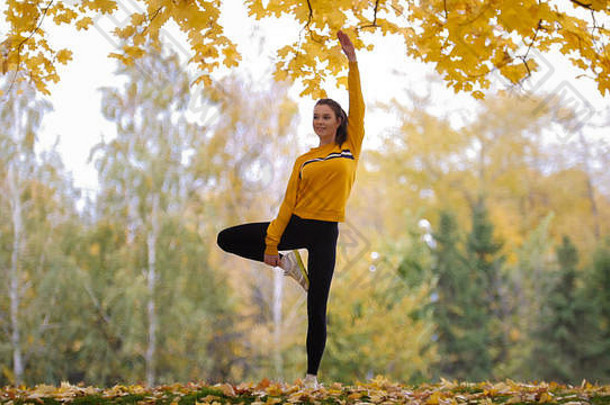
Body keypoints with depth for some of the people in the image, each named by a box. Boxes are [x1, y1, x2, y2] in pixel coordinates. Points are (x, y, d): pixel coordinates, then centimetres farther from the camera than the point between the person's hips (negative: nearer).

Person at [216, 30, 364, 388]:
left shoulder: (351, 149, 6)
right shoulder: (304, 161, 11)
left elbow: (357, 106, -2)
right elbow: (288, 203, 5)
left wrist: (353, 61, -7)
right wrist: (271, 244, -3)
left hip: (326, 233, -3)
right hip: (297, 225, 3)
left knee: (317, 309, -4)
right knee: (227, 239, -5)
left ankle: (312, 376, 7)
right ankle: (286, 262, 10)